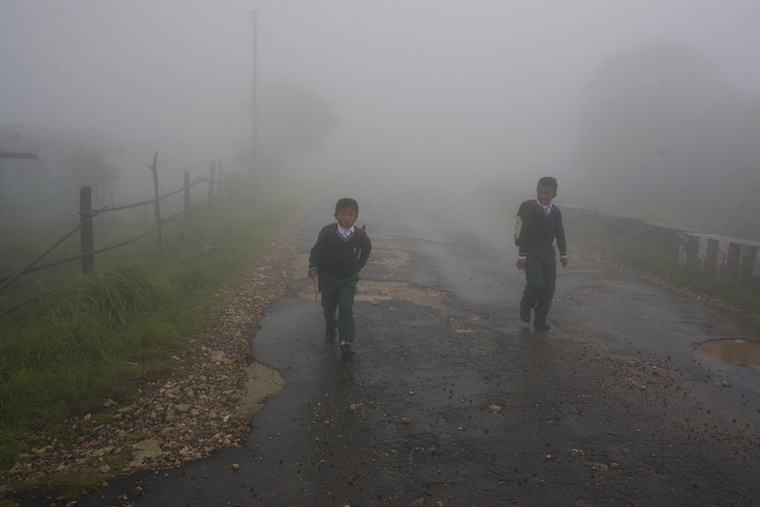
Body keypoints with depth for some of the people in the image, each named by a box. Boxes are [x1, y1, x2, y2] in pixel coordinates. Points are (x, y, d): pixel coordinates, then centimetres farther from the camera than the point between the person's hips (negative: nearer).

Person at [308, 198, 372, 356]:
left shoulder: (360, 235, -11)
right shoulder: (328, 232, -17)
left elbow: (367, 249, 11)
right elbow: (317, 250, -7)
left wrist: (359, 265, 15)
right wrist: (314, 267, -21)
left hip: (349, 278, 0)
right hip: (329, 277, 0)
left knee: (346, 309, -11)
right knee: (328, 308, 15)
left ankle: (346, 342, -5)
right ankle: (331, 325, 50)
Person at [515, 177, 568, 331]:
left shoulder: (555, 212, 7)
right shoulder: (530, 209, -10)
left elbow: (560, 233, 16)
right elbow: (524, 233, -13)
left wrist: (563, 254, 18)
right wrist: (522, 255, -17)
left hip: (548, 252, 5)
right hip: (531, 252, -5)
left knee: (549, 288, 2)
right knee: (535, 284, -17)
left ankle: (540, 321, 12)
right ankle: (525, 306, 15)